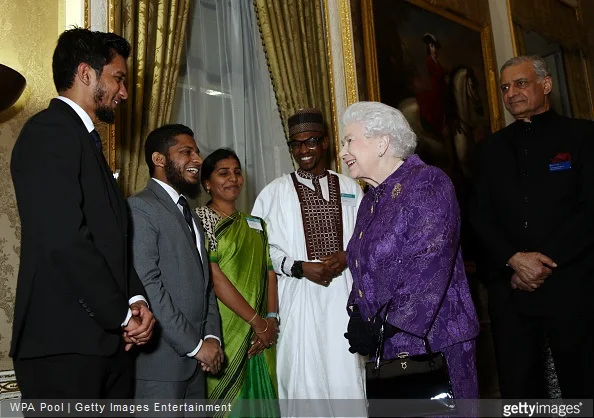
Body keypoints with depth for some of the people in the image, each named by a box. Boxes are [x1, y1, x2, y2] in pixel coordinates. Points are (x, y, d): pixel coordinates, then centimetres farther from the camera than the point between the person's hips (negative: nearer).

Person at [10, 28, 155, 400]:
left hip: (107, 340, 8)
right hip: (64, 345, -8)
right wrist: (124, 314, -11)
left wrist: (135, 299, 1)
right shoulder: (50, 131, -10)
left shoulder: (87, 139, 19)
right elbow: (66, 242, -20)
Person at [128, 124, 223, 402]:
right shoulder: (140, 207, -9)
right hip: (160, 359, -7)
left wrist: (211, 336, 0)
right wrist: (195, 345, -14)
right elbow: (147, 285, -17)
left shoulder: (190, 216, 18)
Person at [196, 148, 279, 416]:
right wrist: (257, 321, -15)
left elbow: (269, 272, 8)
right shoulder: (201, 219, -5)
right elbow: (214, 276, -14)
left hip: (260, 336, 5)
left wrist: (271, 319, -7)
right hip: (225, 329, -5)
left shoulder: (255, 224, 13)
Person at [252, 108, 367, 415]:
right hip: (299, 296, -1)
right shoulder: (275, 192, 3)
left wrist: (347, 256, -8)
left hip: (344, 293, 2)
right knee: (304, 377, 4)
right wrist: (300, 268, -11)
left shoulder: (349, 188, 9)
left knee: (346, 374, 4)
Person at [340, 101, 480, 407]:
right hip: (387, 348, 7)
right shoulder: (371, 200, 13)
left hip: (431, 339, -7)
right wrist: (357, 315, -1)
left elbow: (428, 269, -22)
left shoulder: (427, 184, -12)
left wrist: (384, 327, -21)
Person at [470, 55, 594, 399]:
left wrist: (544, 263, -12)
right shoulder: (493, 148, 15)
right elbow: (481, 216, 7)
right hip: (510, 289, 3)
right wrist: (514, 259, -9)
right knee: (517, 387, 8)